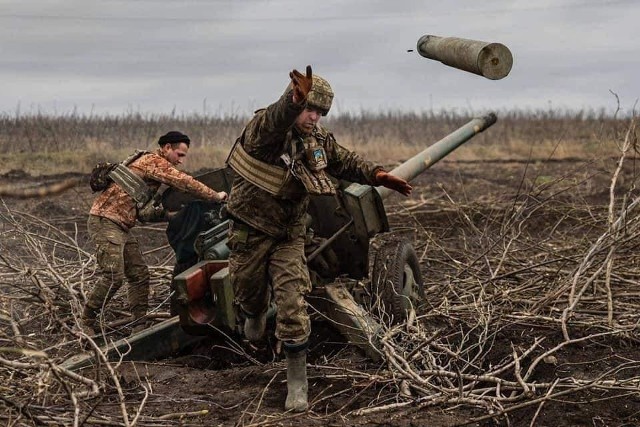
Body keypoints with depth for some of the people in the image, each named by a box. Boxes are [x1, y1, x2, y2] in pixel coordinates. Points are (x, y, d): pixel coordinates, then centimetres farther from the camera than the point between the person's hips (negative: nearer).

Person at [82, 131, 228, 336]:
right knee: (114, 276, -16)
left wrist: (168, 215, 10)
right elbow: (184, 182, -18)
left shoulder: (153, 164, 21)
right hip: (105, 221, -10)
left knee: (139, 274, 6)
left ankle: (139, 325, 8)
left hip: (121, 227, 10)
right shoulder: (154, 161, -10)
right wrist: (216, 196, -9)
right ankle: (87, 322, -4)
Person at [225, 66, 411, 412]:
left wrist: (377, 175, -8)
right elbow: (273, 122, -46)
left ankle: (297, 383, 0)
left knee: (292, 307, -8)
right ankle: (255, 314, 56)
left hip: (289, 235, 3)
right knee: (249, 295, 17)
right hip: (251, 232, -3)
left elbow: (345, 162, 12)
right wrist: (293, 101, -69)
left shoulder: (319, 140, -3)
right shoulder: (264, 128, -22)